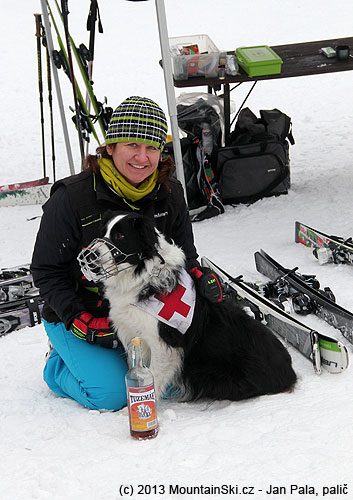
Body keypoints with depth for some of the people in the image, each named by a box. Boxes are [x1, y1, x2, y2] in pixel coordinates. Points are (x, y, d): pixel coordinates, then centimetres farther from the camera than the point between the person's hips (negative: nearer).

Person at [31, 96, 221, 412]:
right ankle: (59, 363, 14)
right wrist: (82, 322, -21)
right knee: (111, 394, -19)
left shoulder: (170, 194, -4)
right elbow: (46, 271, -12)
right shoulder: (71, 198, -19)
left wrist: (199, 278, -14)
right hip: (76, 315, -4)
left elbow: (184, 255, 9)